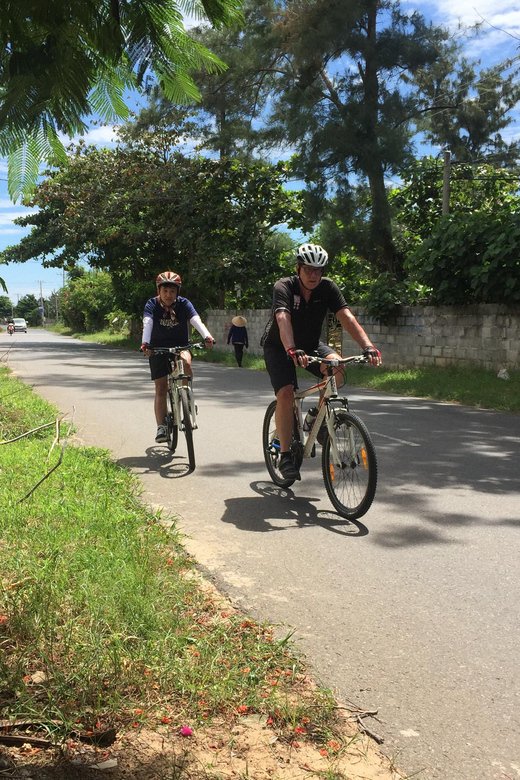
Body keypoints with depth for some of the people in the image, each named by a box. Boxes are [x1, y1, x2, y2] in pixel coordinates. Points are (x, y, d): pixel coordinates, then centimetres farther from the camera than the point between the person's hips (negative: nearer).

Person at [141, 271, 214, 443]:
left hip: (180, 346, 0)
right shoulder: (152, 305, -11)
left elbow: (196, 320, -27)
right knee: (161, 388, -4)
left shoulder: (184, 304, -10)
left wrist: (207, 336, -46)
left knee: (185, 362, -34)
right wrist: (145, 343, -48)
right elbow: (147, 323, -28)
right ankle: (161, 427, 1)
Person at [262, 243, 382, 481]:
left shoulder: (328, 288, -14)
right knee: (285, 393, -23)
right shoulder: (284, 287, -24)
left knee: (337, 366, -27)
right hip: (279, 347, -3)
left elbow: (347, 318, -26)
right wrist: (293, 351, -59)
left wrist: (368, 347, -41)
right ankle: (285, 455, -10)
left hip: (310, 343, 3)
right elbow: (283, 320, -41)